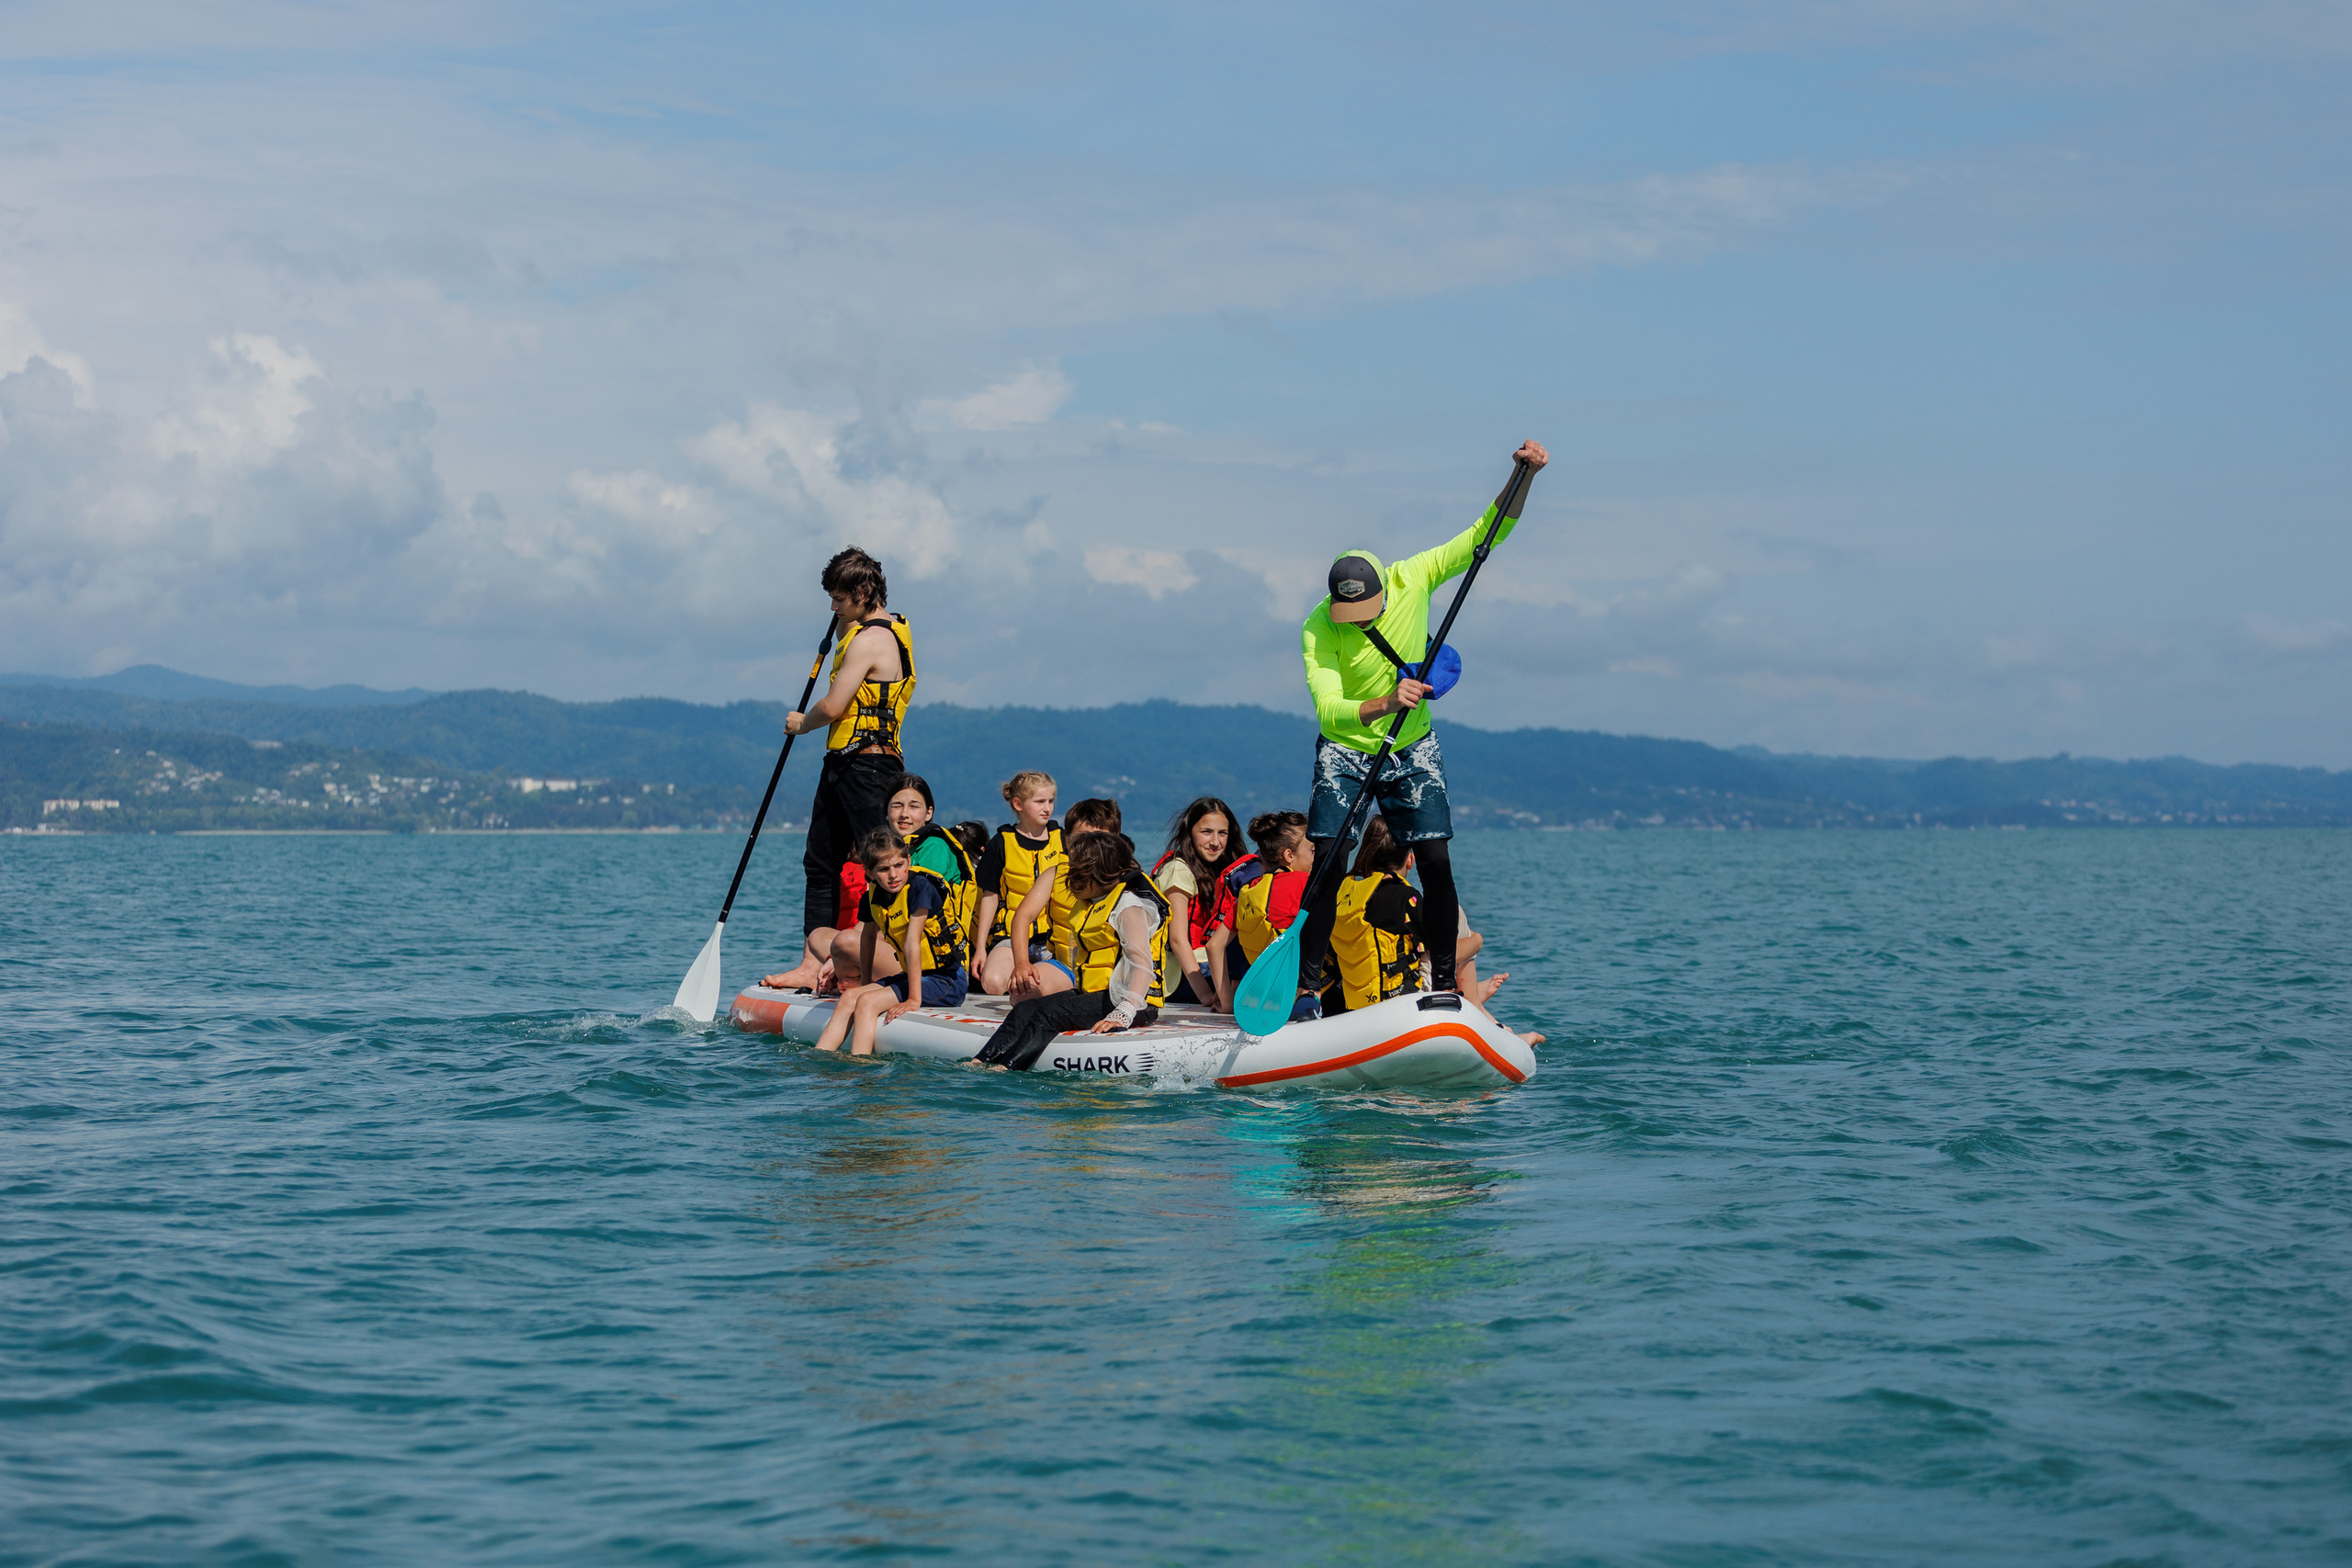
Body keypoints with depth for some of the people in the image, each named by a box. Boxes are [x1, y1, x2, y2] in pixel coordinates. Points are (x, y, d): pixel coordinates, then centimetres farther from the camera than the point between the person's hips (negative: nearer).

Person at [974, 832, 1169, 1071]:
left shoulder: (1130, 907, -12)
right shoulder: (1088, 905, 19)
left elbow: (1143, 965, -25)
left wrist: (1124, 1014, -37)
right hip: (1093, 993, 9)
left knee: (1051, 1012, -28)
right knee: (1025, 1009, -9)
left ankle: (1002, 1069, -39)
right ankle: (980, 1065, -23)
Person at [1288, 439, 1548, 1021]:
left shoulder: (1413, 579, -15)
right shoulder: (1317, 629, -23)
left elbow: (1485, 534, -10)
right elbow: (1327, 710, -33)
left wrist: (1522, 476, -23)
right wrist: (1383, 704, -50)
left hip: (1413, 750, 2)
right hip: (1345, 753, -2)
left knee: (1435, 863, -5)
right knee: (1328, 865, -12)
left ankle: (1445, 984, 5)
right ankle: (1309, 987, -5)